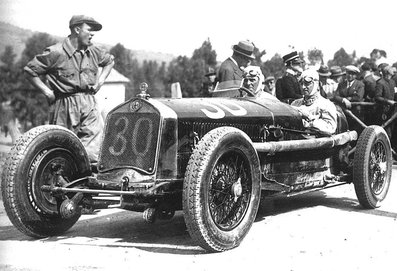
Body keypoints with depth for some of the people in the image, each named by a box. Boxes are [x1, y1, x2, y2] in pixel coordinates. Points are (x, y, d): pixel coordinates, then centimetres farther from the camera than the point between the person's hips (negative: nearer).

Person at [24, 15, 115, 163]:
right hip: (66, 106, -4)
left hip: (89, 103, 4)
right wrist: (47, 92, -8)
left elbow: (110, 61, 30)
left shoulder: (93, 51, 10)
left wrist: (100, 80, 16)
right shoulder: (56, 52, -8)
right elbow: (29, 70, -4)